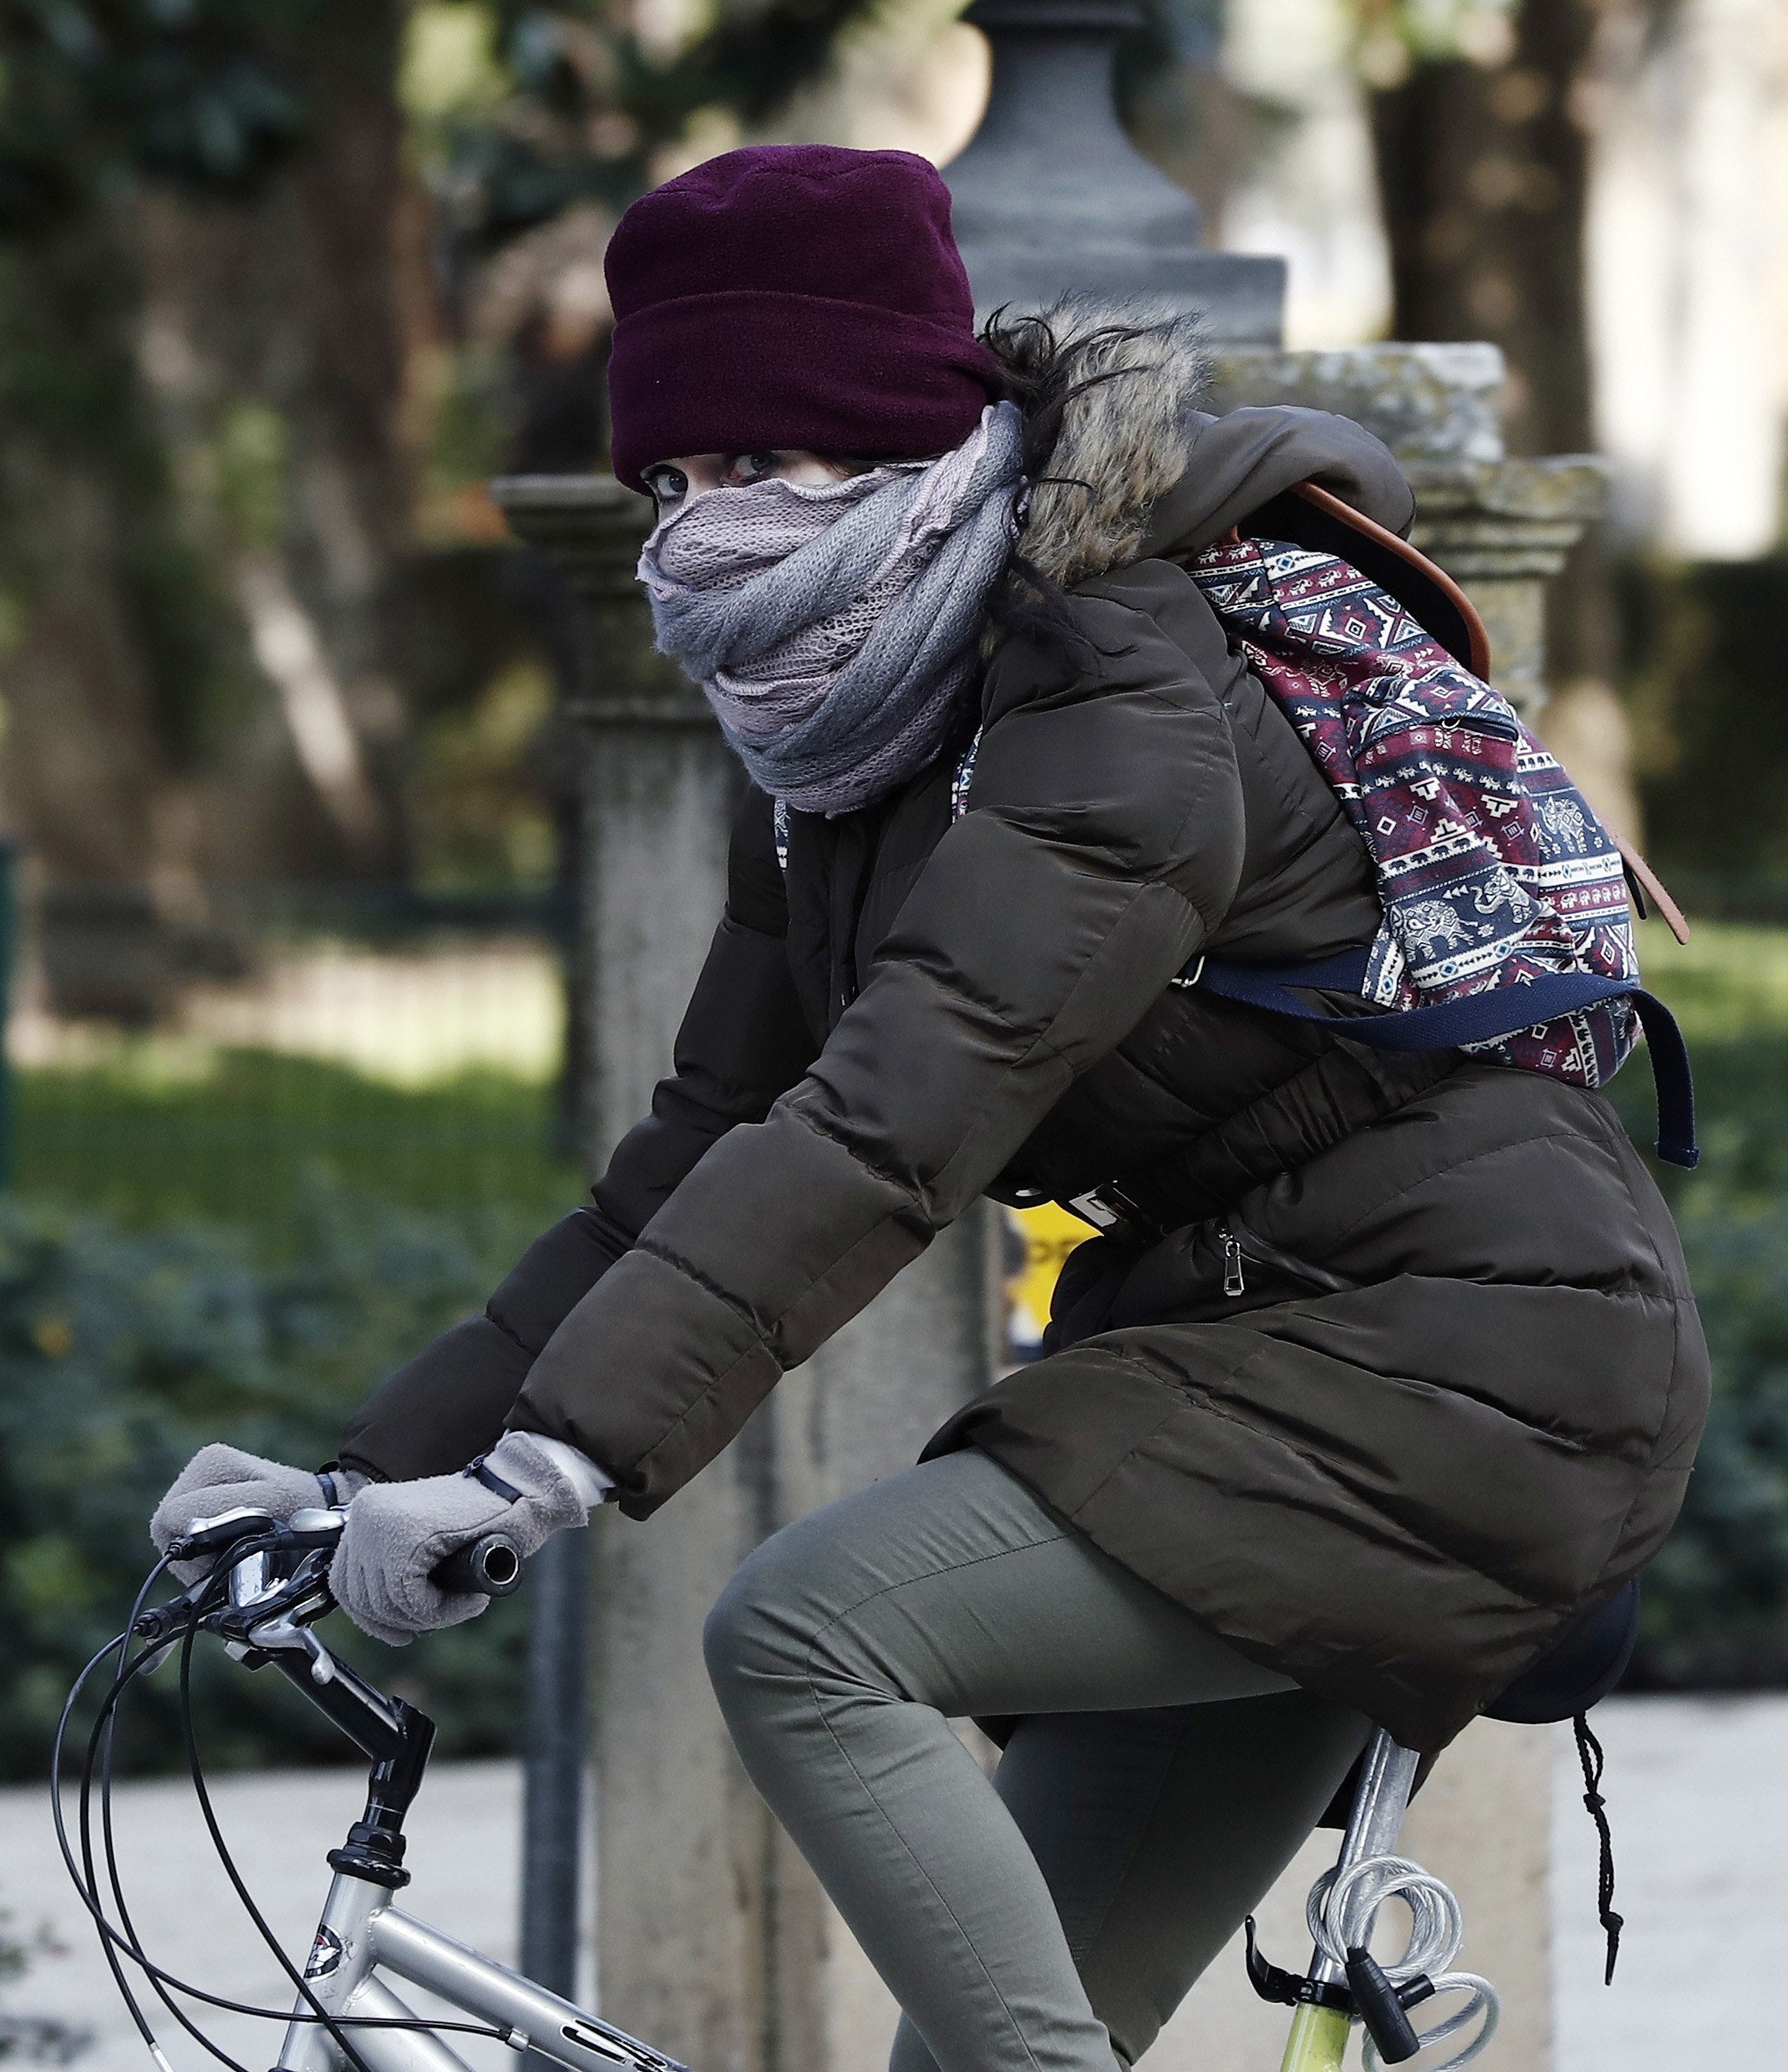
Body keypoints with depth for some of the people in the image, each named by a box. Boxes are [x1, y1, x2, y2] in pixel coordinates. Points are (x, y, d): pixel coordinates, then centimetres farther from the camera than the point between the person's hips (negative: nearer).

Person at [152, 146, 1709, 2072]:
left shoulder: (1124, 697, -20)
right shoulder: (836, 772, 8)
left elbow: (898, 1115, -32)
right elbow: (693, 1167, 6)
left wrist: (555, 1459, -40)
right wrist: (375, 1470, -5)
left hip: (1470, 1357, -9)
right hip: (1257, 1360, 9)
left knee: (805, 1634, -23)